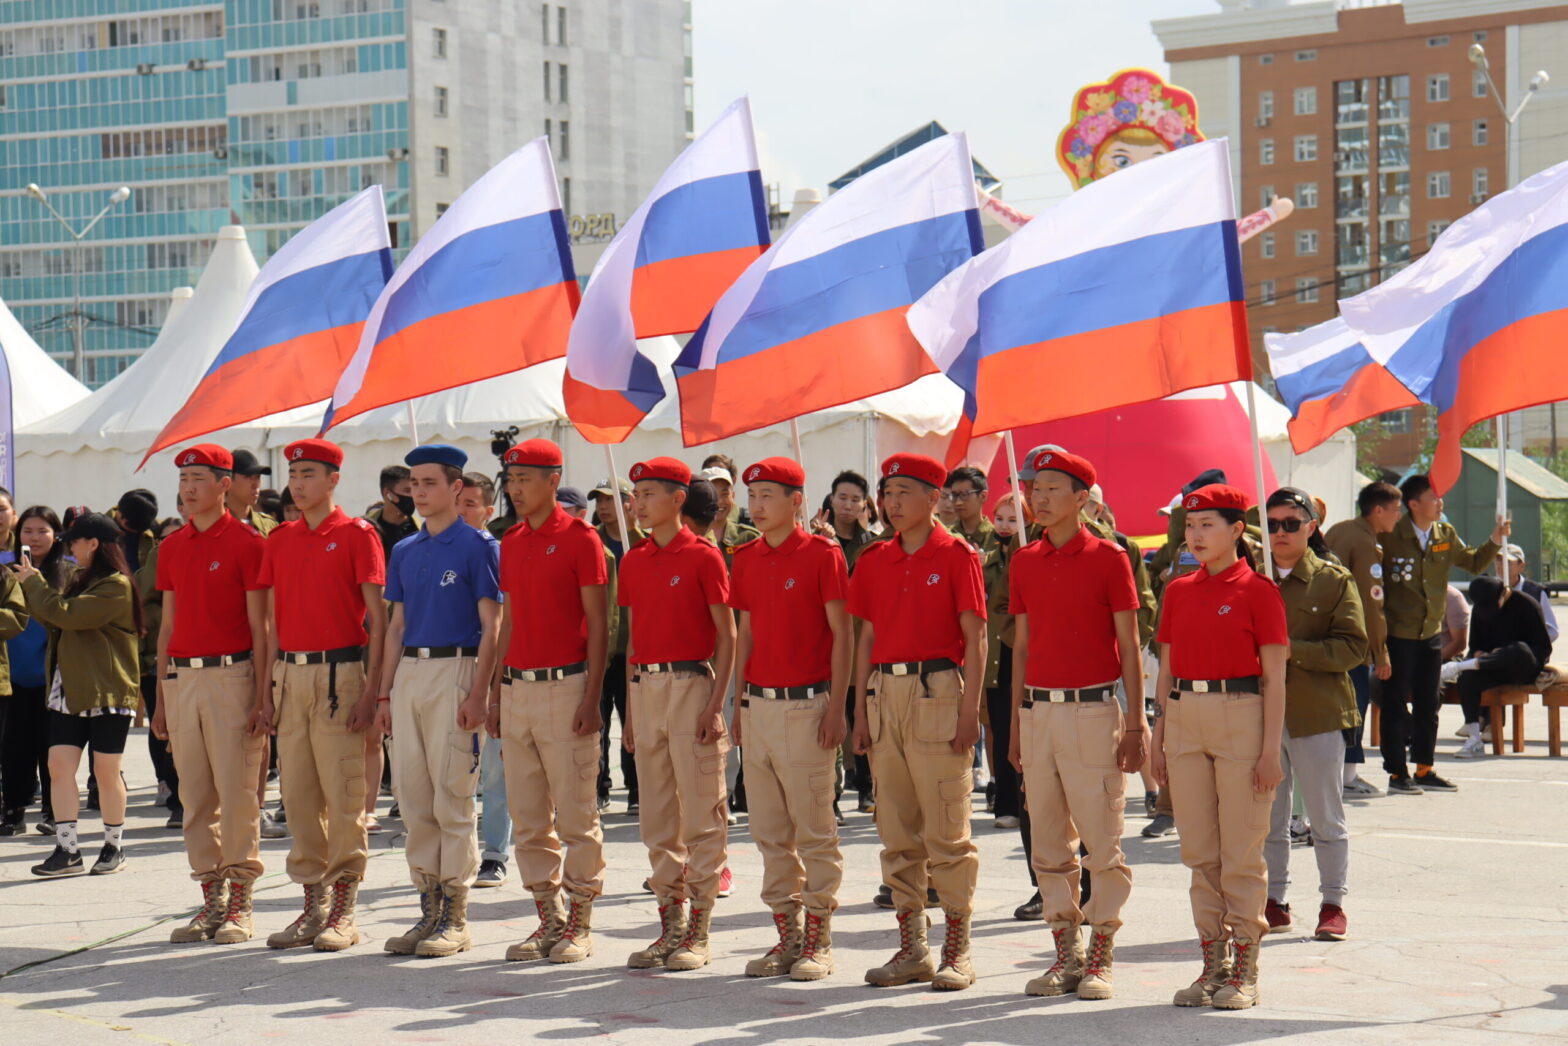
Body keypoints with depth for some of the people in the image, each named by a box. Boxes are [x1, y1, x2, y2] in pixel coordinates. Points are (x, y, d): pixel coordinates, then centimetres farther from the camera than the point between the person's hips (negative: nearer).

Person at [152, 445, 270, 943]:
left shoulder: (246, 541, -4)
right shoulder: (172, 547, 14)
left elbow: (259, 623, -6)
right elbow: (168, 624, 18)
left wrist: (262, 694, -12)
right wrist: (160, 697, 15)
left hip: (232, 675, -6)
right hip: (182, 677, 6)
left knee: (237, 790, -5)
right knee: (195, 795, 7)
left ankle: (240, 906, 1)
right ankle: (211, 900, 14)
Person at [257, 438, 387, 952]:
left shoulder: (357, 535, -3)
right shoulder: (280, 540, 13)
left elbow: (377, 616, -6)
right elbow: (274, 618, 16)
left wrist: (371, 688, -13)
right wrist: (268, 688, 8)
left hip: (340, 673, -6)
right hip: (290, 674, 6)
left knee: (344, 793, -4)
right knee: (298, 794, 7)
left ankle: (344, 913, 2)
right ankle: (313, 904, 15)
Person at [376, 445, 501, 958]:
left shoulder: (476, 546, -3)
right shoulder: (404, 551, 15)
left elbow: (490, 625, -7)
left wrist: (478, 693, -15)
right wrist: (384, 693, 12)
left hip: (455, 670, -6)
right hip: (408, 673, 7)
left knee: (452, 798, -5)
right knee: (413, 798, 7)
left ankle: (456, 919, 0)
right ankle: (429, 909, 14)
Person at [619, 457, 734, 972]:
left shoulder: (702, 557, -6)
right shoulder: (634, 562, 11)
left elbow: (726, 636, -6)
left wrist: (716, 703, -13)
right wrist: (630, 710, 12)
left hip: (691, 684, -6)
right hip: (646, 687, 6)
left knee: (701, 814, -2)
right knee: (656, 817, 9)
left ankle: (697, 933, 2)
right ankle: (670, 926, 16)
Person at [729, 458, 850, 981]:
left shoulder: (821, 554, -6)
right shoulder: (747, 560, 11)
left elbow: (841, 634, -7)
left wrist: (836, 708, -12)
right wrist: (739, 702, 13)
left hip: (806, 703, -6)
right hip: (759, 703, 6)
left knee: (814, 829, -2)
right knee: (769, 830, 9)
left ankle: (818, 941, 4)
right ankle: (787, 935, 17)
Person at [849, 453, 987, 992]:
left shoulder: (956, 556, -3)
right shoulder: (875, 561, 12)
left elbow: (975, 637, -5)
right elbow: (867, 638, 15)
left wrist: (970, 710, -11)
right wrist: (861, 710, 10)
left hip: (937, 690, -6)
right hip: (885, 693, 6)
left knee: (946, 829, -3)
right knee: (896, 830, 7)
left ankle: (956, 951, 2)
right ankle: (911, 947, 14)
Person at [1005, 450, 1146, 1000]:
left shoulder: (1108, 558, -3)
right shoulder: (1023, 563, 10)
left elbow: (1128, 645, -2)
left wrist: (1135, 723, -6)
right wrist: (1016, 725, 13)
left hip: (1094, 708, -5)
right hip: (1039, 710, 5)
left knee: (1102, 839, -2)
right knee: (1048, 840, 7)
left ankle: (1101, 958, 4)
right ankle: (1066, 953, 16)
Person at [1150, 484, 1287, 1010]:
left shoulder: (1258, 590, -4)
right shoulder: (1178, 591, 11)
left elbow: (1274, 677, -5)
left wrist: (1271, 747, -11)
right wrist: (1158, 740, 11)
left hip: (1240, 715, -5)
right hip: (1185, 719, 5)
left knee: (1241, 852, -2)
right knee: (1199, 851, 8)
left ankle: (1244, 972, 5)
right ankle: (1213, 965, 15)